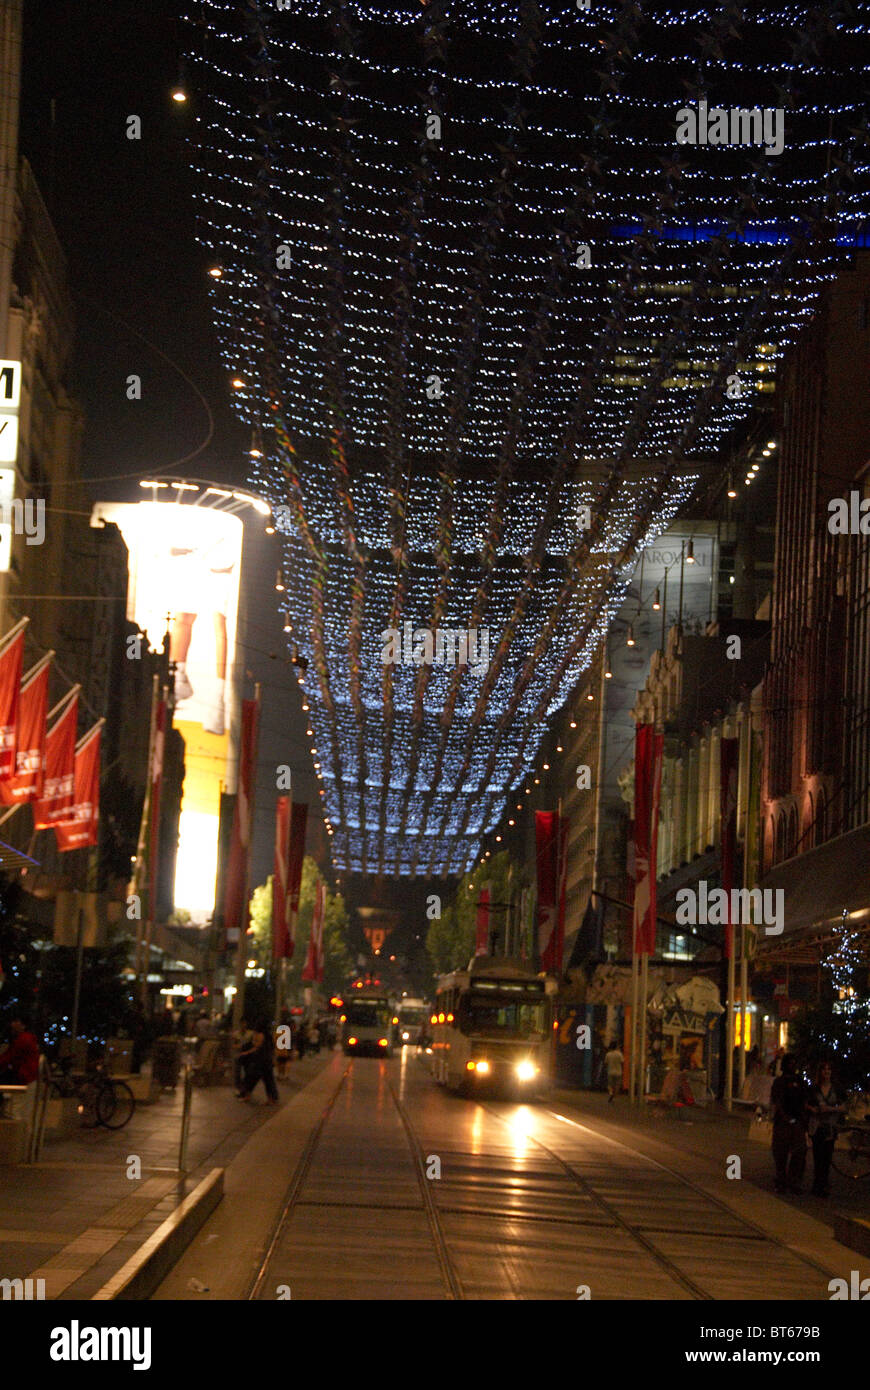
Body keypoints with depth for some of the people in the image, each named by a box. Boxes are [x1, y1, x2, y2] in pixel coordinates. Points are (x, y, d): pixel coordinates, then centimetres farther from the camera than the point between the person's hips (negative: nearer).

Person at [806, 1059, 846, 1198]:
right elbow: (806, 1104, 9)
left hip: (831, 1127, 1)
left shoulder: (836, 1090, 8)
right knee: (818, 1156, -8)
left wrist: (831, 1109, -9)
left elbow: (843, 1107, 7)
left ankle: (823, 1186, 8)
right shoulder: (813, 1089, 5)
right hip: (816, 1127, -1)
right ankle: (819, 1186, -4)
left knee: (827, 1157, 0)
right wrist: (813, 1109, -11)